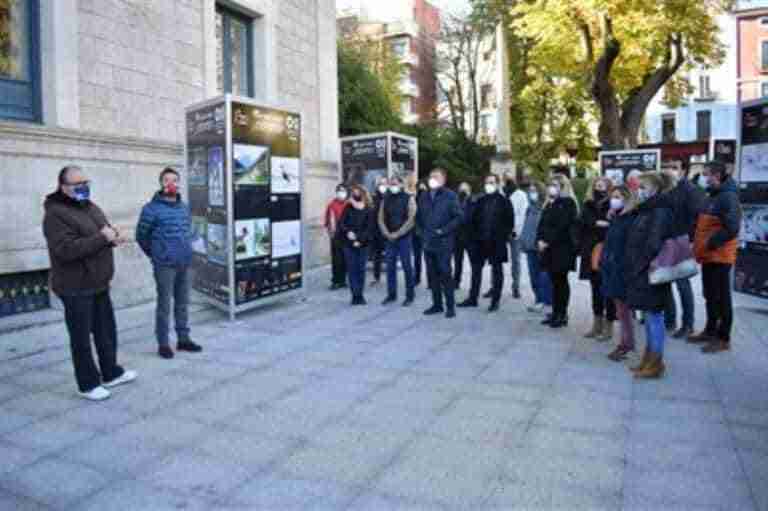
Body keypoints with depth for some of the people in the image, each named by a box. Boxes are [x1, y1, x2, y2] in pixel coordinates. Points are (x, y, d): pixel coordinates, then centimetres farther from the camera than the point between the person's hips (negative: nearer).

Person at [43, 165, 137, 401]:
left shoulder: (90, 206, 11)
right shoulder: (56, 214, -16)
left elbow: (99, 237, 22)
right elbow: (65, 250, -28)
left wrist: (113, 237, -2)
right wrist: (102, 238, -26)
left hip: (99, 284, 9)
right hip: (76, 288, -8)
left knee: (107, 332, 17)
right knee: (81, 338, 4)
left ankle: (111, 374, 32)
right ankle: (88, 384, 17)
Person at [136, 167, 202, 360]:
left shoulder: (184, 207, 10)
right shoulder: (152, 208, -8)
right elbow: (141, 235, -2)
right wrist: (156, 255, 7)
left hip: (184, 263, 6)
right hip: (164, 265, -6)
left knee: (183, 303, 13)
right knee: (164, 304, 1)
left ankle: (183, 339, 24)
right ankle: (163, 343, 12)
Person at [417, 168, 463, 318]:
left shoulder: (450, 196, -5)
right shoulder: (424, 197, 12)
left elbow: (458, 217, -10)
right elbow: (419, 217, 23)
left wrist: (443, 230, -13)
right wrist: (423, 230, 11)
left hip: (444, 243, -6)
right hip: (428, 242, 6)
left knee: (445, 274, -5)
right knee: (432, 275, 10)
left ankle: (450, 306, 4)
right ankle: (437, 304, 21)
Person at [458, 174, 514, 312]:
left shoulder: (504, 201, -2)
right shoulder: (481, 201, 9)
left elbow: (510, 221, -4)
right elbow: (473, 218, 11)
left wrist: (503, 236, -10)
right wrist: (475, 233, -1)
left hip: (497, 242, -4)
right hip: (481, 241, 4)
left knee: (497, 270, 5)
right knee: (476, 269, 7)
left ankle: (495, 301, 11)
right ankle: (473, 298, 16)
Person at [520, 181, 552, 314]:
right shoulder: (530, 208, 17)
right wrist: (523, 240, 13)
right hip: (531, 247, 8)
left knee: (544, 276, -5)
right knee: (534, 275, 11)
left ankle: (548, 303, 2)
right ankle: (539, 300, 20)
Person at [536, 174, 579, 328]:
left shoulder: (568, 203, -7)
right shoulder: (549, 204, 18)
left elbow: (561, 226, -16)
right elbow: (542, 224, 14)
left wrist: (547, 241, -17)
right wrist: (540, 240, -2)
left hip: (562, 248, -7)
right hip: (549, 249, 7)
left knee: (561, 281, -2)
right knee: (554, 281, 10)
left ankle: (562, 315, 5)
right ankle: (555, 312, 16)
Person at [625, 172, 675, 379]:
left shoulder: (660, 212, -14)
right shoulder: (646, 210, 14)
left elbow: (654, 244, -21)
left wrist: (642, 267, -14)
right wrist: (633, 268, 10)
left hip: (651, 274, -9)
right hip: (641, 273, 9)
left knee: (654, 316, -1)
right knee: (649, 316, 14)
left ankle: (656, 363, 8)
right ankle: (649, 358, 24)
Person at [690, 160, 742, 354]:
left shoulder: (728, 197, -16)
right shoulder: (713, 196, 14)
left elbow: (732, 229, -24)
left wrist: (711, 243, -18)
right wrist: (698, 243, 11)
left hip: (719, 256, -9)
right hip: (709, 256, 9)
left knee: (721, 297, -1)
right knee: (710, 296, 17)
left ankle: (723, 339, 8)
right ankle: (710, 331, 28)